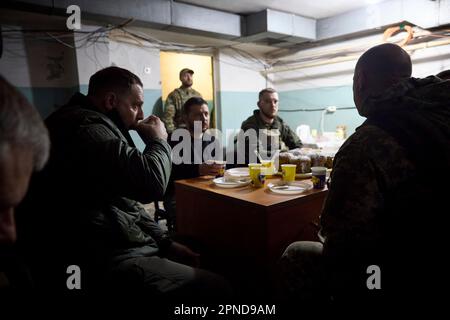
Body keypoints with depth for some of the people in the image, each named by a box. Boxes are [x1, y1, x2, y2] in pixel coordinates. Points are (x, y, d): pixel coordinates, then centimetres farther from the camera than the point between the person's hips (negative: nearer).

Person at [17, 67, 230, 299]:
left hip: (111, 245, 11)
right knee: (214, 286, -12)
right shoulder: (87, 126, -18)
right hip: (101, 263, -11)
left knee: (193, 262, 14)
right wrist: (158, 140, -7)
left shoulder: (92, 127, 17)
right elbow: (151, 183, -29)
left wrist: (164, 241, 10)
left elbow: (124, 200, 19)